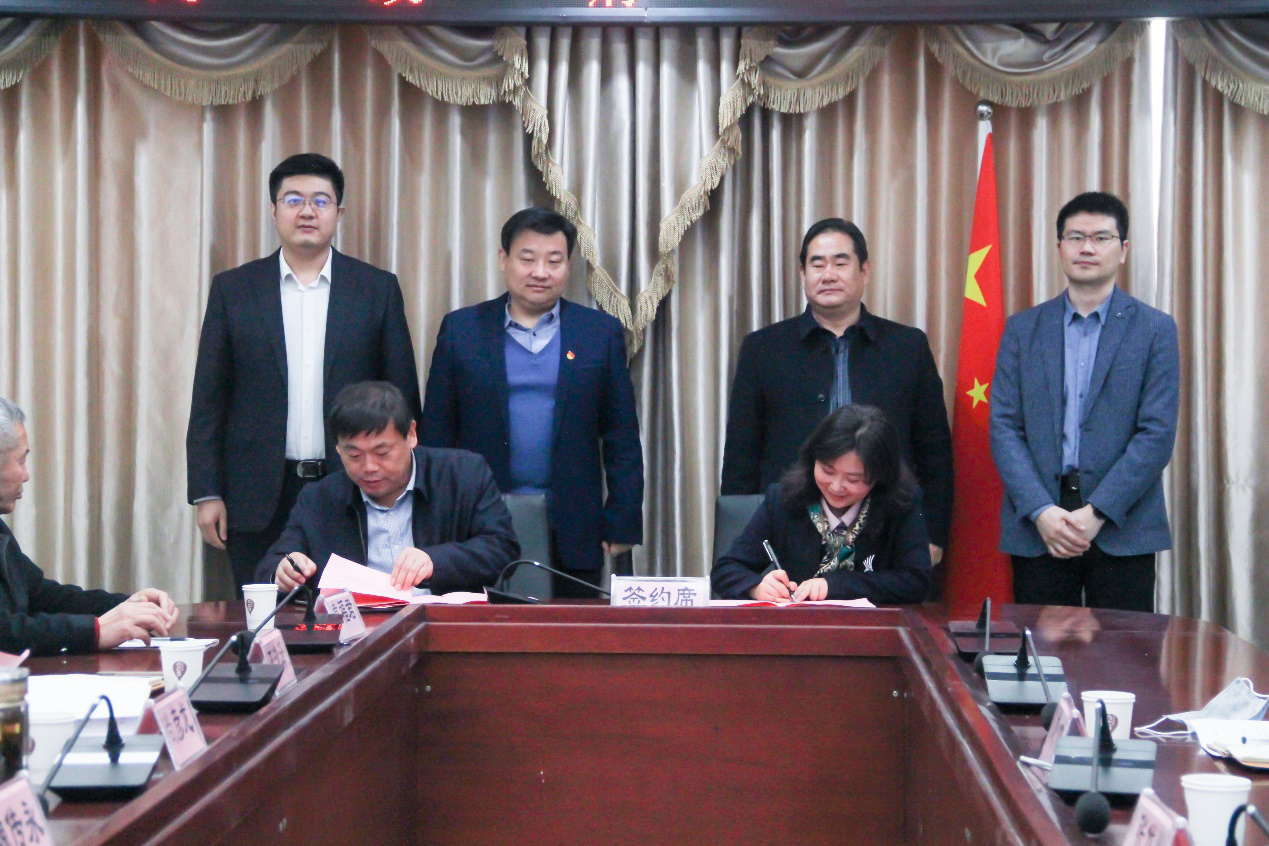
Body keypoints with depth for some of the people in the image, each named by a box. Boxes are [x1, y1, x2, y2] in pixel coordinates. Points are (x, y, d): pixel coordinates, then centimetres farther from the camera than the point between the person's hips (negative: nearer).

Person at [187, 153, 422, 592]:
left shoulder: (377, 289, 5)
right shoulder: (233, 289, 6)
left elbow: (403, 397, 6)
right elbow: (209, 399, 5)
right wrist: (207, 493, -1)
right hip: (260, 499, 0)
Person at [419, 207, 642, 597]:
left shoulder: (601, 332, 5)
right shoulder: (461, 329, 5)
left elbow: (621, 438, 5)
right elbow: (436, 431, 6)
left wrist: (622, 522, 0)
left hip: (572, 534, 0)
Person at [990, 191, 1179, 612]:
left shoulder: (1155, 329, 4)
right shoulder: (1023, 328, 10)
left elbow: (1158, 434, -4)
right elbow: (1004, 427, 3)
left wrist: (1097, 512, -13)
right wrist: (1040, 510, -11)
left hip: (1123, 529, -1)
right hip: (1036, 528, 1)